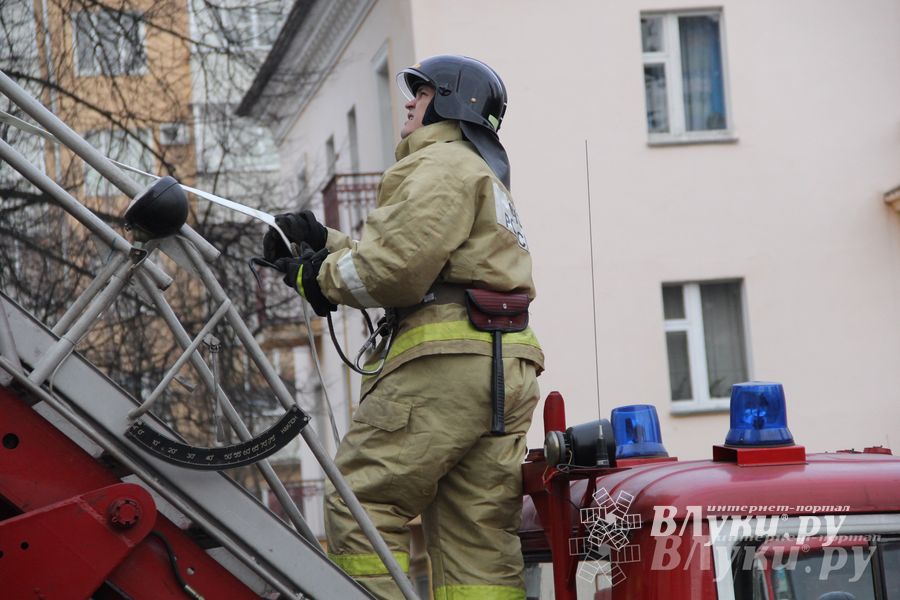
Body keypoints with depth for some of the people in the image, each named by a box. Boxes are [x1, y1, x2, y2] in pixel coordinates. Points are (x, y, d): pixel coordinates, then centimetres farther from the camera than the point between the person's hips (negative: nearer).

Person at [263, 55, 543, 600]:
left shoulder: (443, 163, -2)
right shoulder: (485, 179, 32)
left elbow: (396, 269, -15)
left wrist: (320, 278, 1)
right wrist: (326, 241, 21)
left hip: (448, 357, -10)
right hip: (506, 367, 10)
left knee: (362, 502, -9)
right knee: (477, 534, 4)